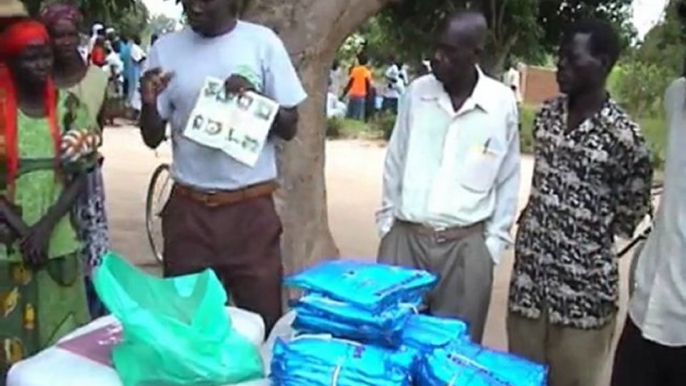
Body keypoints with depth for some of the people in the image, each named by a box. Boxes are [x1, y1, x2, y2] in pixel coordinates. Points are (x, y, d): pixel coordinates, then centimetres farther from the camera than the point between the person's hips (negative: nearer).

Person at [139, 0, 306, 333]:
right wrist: (149, 102, -13)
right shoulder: (165, 49, 3)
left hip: (251, 208, -2)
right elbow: (153, 138, 6)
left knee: (262, 319, 6)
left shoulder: (262, 42, -3)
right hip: (187, 209, 2)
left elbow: (289, 128, 1)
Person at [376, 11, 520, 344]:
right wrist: (387, 219, 6)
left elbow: (508, 178, 3)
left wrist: (495, 239, 1)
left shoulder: (502, 103, -4)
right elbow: (395, 161, 8)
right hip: (405, 235, 2)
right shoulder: (416, 92, 0)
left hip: (467, 244, -1)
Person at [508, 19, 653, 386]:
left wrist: (587, 237, 1)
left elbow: (632, 211, -3)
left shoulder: (622, 134, -15)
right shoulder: (547, 114, 3)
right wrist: (539, 223, 11)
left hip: (583, 283, -5)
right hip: (529, 267, 5)